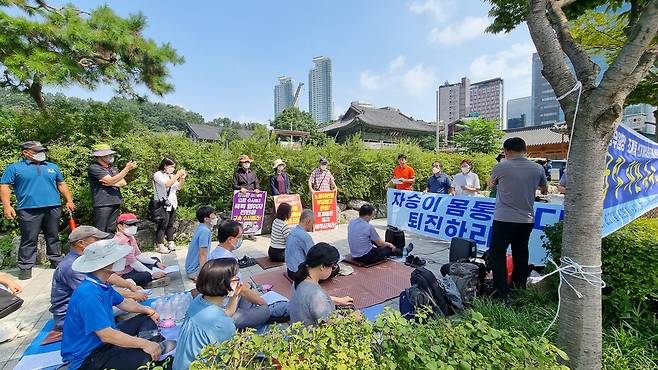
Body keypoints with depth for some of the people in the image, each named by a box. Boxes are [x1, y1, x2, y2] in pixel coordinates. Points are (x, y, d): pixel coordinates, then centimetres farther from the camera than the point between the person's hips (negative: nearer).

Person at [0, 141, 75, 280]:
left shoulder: (53, 167, 16)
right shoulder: (14, 168, 5)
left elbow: (62, 185, 18)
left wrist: (69, 200, 10)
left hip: (53, 208, 3)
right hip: (29, 210, -3)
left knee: (53, 237, 11)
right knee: (29, 240, 0)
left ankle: (56, 261, 20)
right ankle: (25, 267, 10)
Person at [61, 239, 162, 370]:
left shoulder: (102, 284, 1)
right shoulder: (89, 294, -29)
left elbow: (123, 303, 17)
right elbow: (106, 335, -30)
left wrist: (149, 311, 6)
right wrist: (144, 344, -26)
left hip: (105, 341, 10)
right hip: (87, 358, -10)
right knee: (145, 356, -31)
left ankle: (156, 347, -8)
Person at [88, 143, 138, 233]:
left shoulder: (112, 167, 17)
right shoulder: (94, 168, -6)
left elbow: (123, 182, 11)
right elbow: (111, 180, -17)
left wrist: (112, 184, -10)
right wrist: (127, 169, -20)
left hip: (115, 203, 7)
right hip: (102, 204, -7)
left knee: (111, 231, 12)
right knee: (100, 232, -5)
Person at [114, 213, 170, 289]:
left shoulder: (131, 237, 7)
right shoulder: (121, 241, -23)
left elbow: (138, 255, 9)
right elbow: (133, 263, -23)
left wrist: (156, 263, -1)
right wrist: (152, 273, -21)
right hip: (123, 275, -11)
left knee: (155, 260, 12)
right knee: (147, 275, -35)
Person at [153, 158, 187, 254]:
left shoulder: (171, 176, 14)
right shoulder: (157, 175, -5)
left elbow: (179, 187, 16)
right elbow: (167, 184, -21)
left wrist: (182, 178, 2)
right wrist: (177, 175, -18)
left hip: (172, 204, 6)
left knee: (171, 224, 9)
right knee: (163, 225, -6)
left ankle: (170, 242, 16)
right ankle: (159, 245, 0)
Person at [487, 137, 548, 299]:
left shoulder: (500, 167, -7)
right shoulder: (538, 169, 4)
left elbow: (491, 184, 12)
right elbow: (545, 190, 21)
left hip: (504, 219, -5)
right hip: (527, 219, 5)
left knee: (497, 254, 2)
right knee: (521, 254, 17)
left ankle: (502, 294, -1)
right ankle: (520, 288, 29)